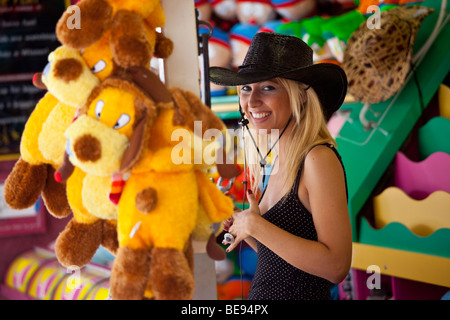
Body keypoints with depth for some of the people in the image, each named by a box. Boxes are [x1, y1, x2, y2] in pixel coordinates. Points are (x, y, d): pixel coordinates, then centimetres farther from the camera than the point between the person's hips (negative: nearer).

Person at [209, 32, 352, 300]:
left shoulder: (319, 159, -16)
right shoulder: (275, 164, 7)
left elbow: (335, 266, -24)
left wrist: (254, 225, -20)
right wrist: (237, 226, 0)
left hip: (302, 295, -8)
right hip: (262, 294, 8)